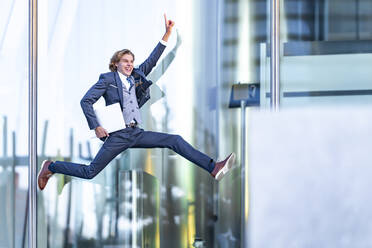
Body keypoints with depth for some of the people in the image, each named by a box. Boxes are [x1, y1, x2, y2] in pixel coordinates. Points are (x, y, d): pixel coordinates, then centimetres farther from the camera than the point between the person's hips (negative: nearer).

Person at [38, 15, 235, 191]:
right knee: (90, 173, -7)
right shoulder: (107, 79, -1)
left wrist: (167, 33, 8)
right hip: (118, 135, -6)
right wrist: (96, 127, -12)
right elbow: (86, 101, -5)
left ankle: (213, 168, -15)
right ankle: (50, 167, 15)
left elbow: (152, 60, 15)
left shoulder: (135, 77, 15)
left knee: (175, 141, -7)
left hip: (136, 133, 6)